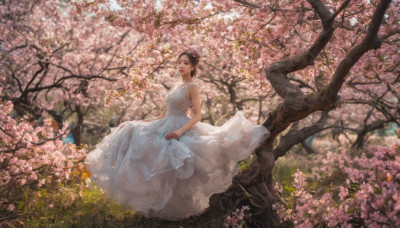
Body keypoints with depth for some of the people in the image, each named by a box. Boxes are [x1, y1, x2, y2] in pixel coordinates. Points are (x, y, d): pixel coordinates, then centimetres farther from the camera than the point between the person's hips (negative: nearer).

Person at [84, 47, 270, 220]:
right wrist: (141, 122, 15)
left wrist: (181, 130, -28)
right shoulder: (176, 86, 16)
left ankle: (176, 210, 11)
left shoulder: (192, 87, -7)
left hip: (179, 130, -8)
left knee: (175, 174, -6)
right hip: (164, 128, 8)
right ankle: (161, 207, 15)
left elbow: (197, 116, -13)